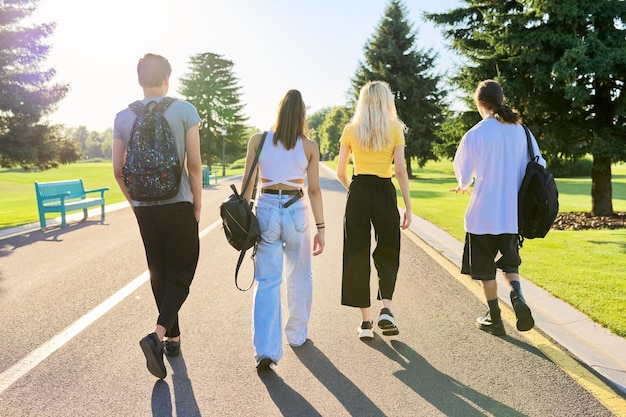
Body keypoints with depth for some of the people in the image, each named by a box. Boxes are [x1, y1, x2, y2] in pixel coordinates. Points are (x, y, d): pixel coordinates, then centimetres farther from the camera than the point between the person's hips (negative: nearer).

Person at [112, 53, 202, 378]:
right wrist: (197, 205, 0)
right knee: (181, 274, 5)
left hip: (144, 208, 4)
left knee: (159, 274, 15)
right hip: (178, 205, -3)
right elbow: (194, 164, -9)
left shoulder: (123, 117, 4)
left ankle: (173, 338, 26)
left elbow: (118, 170, 4)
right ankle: (157, 336, -13)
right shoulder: (184, 110, -5)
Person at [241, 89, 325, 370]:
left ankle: (266, 350, -5)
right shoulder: (309, 146, 0)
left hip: (266, 211, 0)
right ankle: (297, 335, 34)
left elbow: (247, 184, 0)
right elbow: (314, 190, 0)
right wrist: (320, 228, 5)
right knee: (299, 278, 19)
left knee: (267, 282, 3)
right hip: (296, 212, 0)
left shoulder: (258, 140, 0)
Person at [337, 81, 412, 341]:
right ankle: (386, 310, -1)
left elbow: (340, 173, 5)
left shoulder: (351, 130, 5)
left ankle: (366, 322, 11)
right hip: (385, 194, -1)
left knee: (358, 256, 8)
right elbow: (400, 171, -5)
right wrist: (408, 207, -1)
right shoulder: (395, 129, 2)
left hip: (358, 195, 1)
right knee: (387, 254, 16)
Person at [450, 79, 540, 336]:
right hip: (512, 212, 4)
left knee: (485, 267, 10)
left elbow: (464, 172, -2)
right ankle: (517, 297, -6)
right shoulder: (521, 131, 2)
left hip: (483, 212, -4)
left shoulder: (475, 134, -12)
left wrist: (464, 186, 22)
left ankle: (494, 318, 18)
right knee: (509, 262, 20)